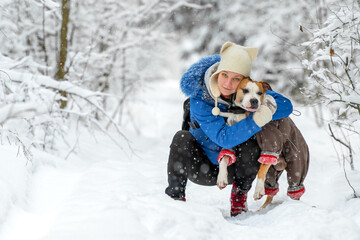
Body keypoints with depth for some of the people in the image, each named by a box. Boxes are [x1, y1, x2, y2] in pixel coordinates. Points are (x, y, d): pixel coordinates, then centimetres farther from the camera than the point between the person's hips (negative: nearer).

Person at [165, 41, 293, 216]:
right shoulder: (199, 100, -24)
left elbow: (286, 106, -20)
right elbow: (224, 138, -34)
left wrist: (258, 109, -36)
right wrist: (255, 121, -48)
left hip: (231, 169, 2)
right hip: (201, 168, -2)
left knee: (250, 144, -28)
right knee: (182, 138, -29)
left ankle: (239, 195, -3)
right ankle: (175, 194, -15)